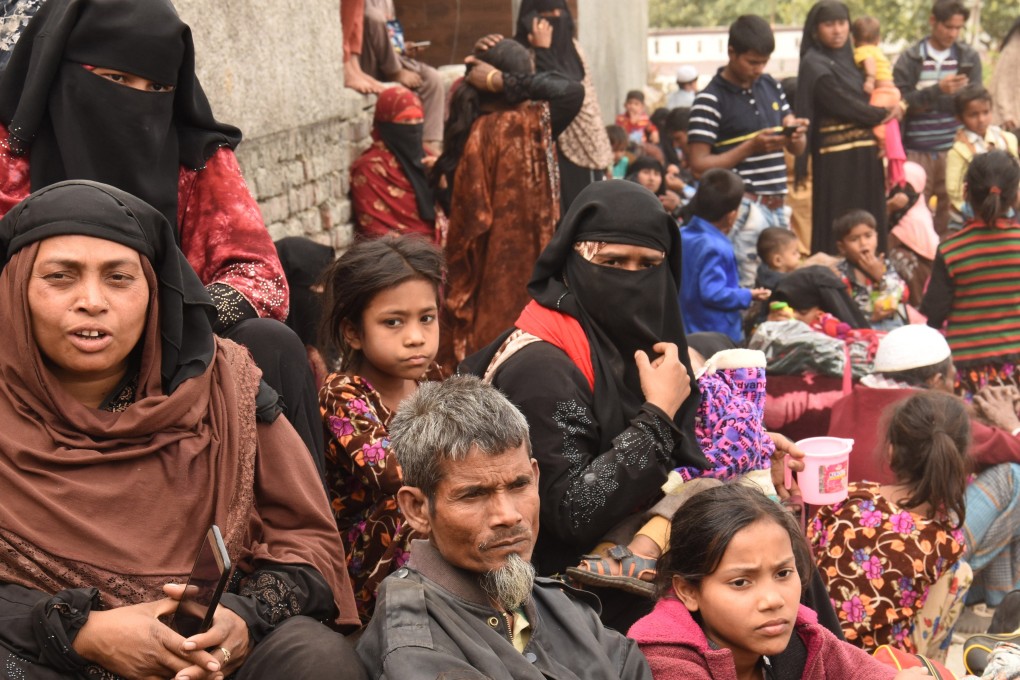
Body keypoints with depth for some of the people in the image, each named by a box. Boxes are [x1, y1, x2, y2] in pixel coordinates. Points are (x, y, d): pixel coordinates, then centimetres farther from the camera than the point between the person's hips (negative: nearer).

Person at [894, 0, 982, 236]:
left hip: (954, 149, 1)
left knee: (951, 212, 2)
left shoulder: (969, 57, 7)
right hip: (917, 151, -1)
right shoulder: (909, 59, 1)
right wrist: (938, 90, -19)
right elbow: (901, 102, -8)